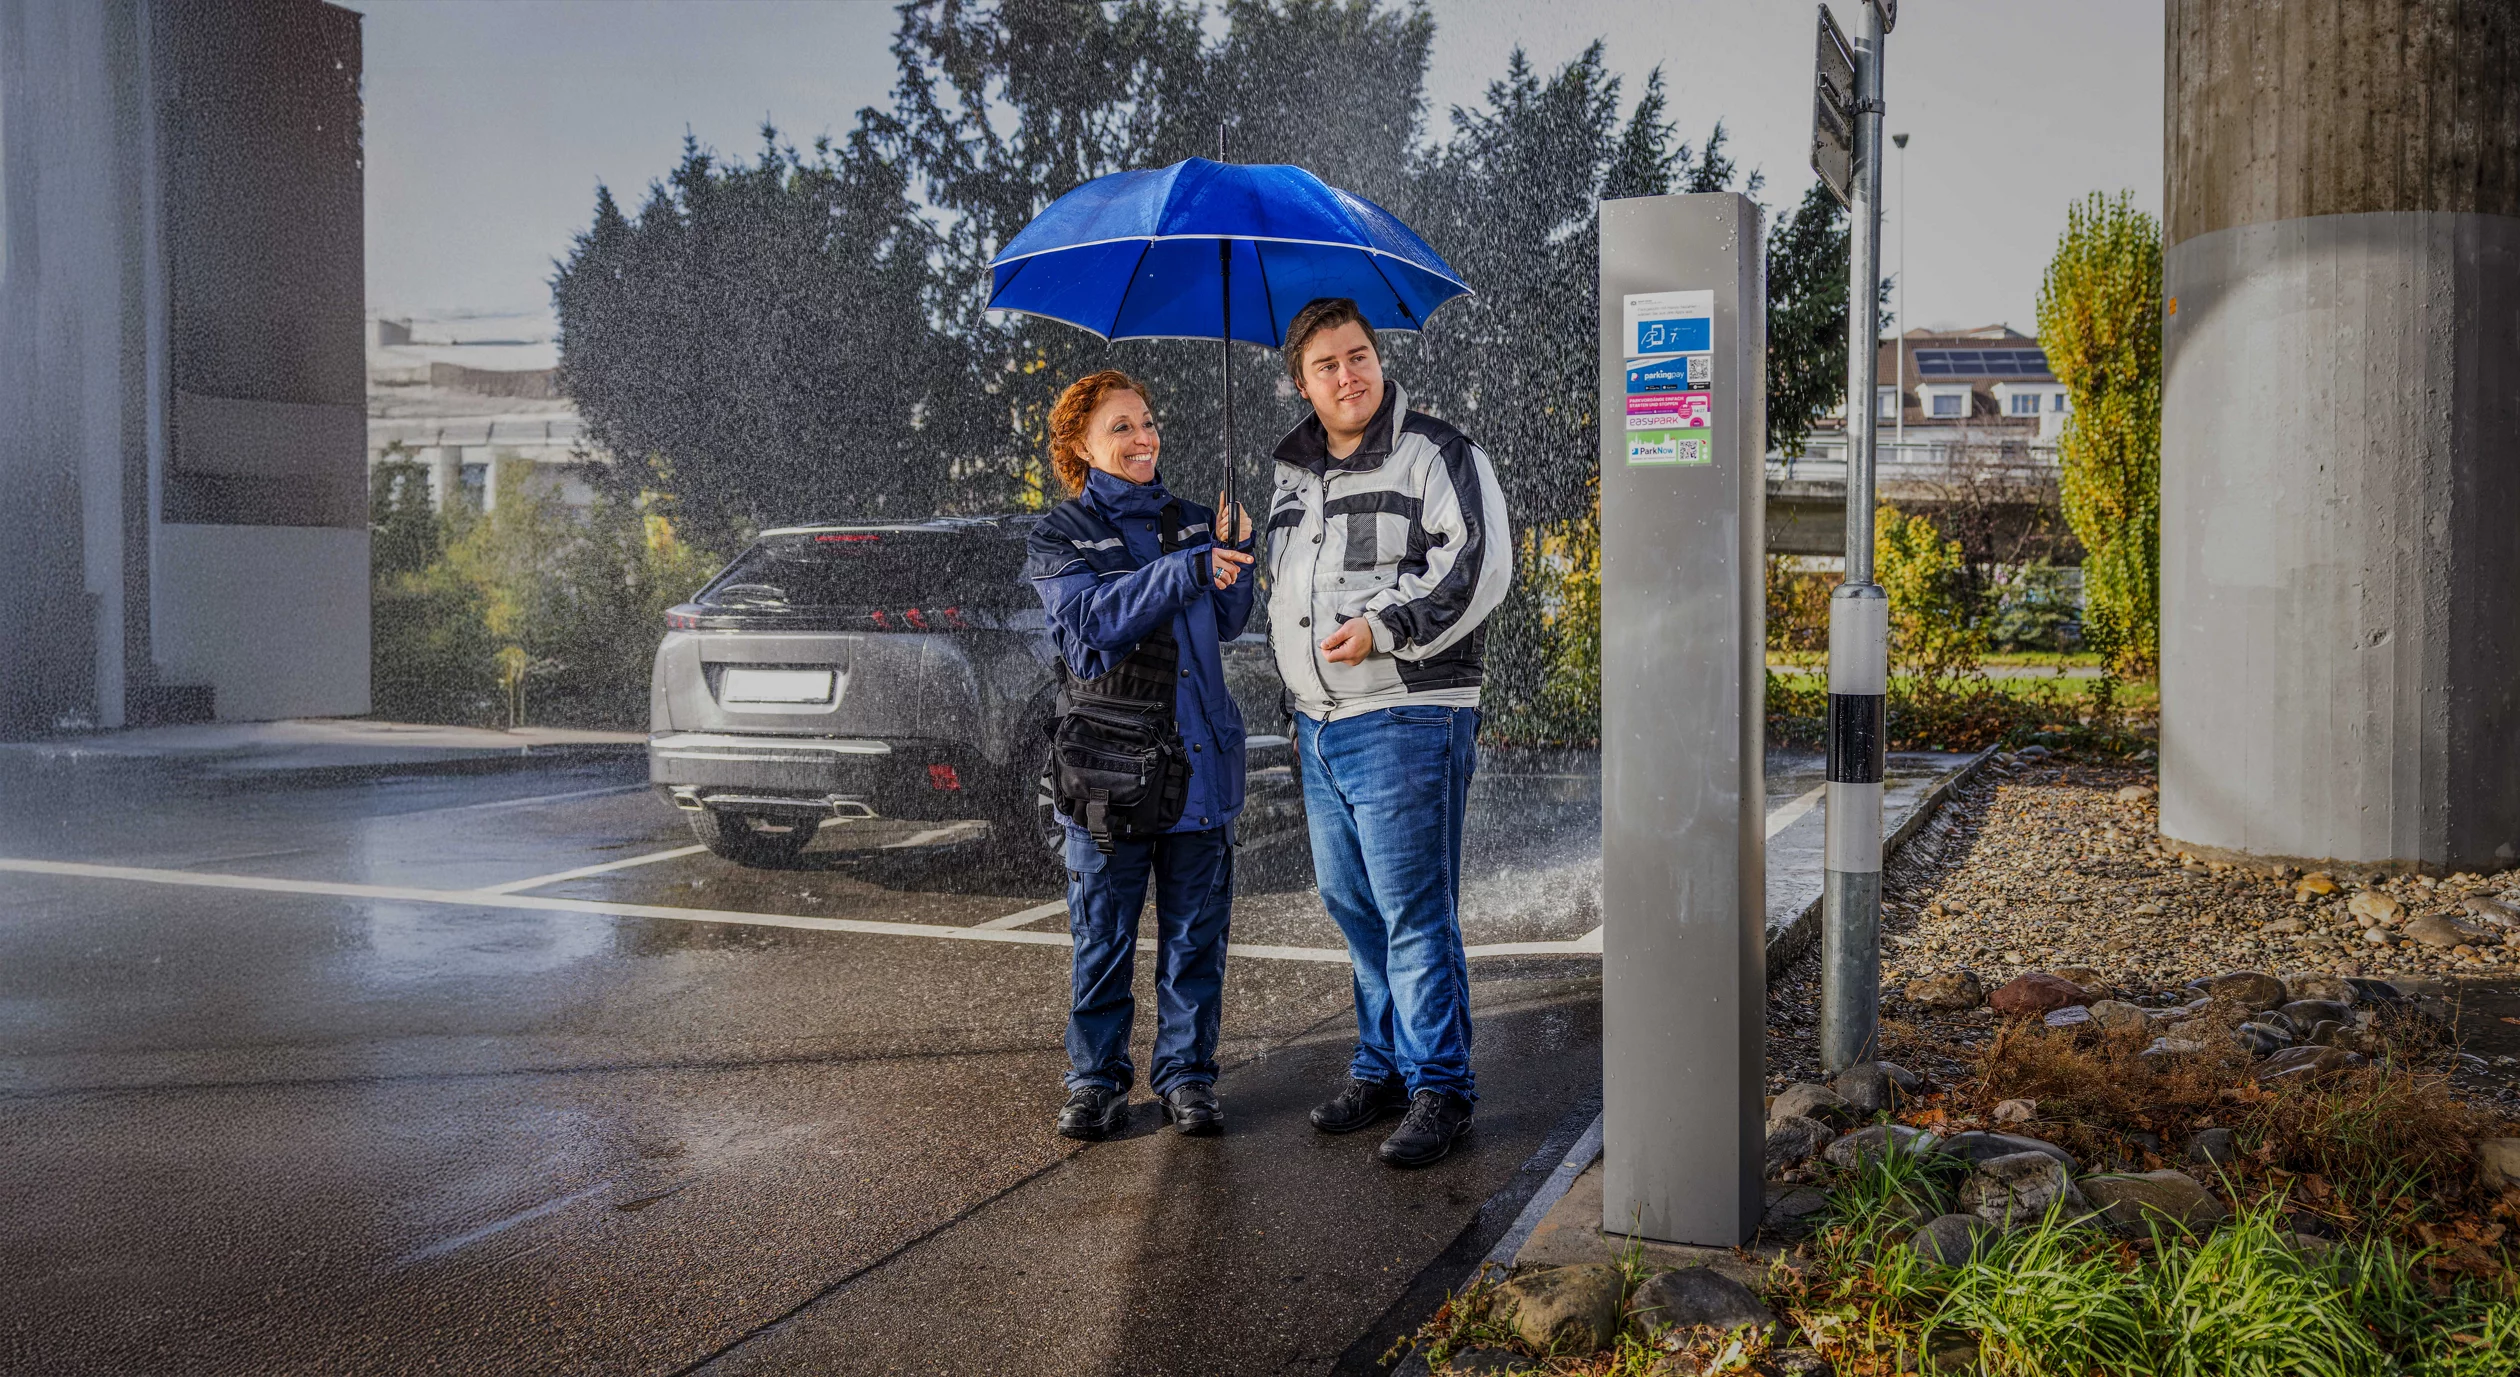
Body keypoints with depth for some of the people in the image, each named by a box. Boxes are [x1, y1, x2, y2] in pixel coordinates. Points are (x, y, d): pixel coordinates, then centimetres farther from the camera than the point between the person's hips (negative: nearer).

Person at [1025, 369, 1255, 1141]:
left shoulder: (1189, 523, 14)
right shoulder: (1059, 538, 2)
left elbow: (1230, 622, 8)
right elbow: (1094, 617, -16)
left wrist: (1234, 554, -10)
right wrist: (1187, 569, -26)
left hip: (1198, 759, 3)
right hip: (1109, 765, -3)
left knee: (1195, 932, 8)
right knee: (1103, 937, 4)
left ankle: (1186, 1074, 20)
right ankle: (1096, 1078, 18)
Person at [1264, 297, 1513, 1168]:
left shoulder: (1437, 454, -5)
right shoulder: (1293, 473, 17)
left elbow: (1480, 566, -14)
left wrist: (1384, 628, -21)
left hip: (1408, 721, -7)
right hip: (1319, 726, 7)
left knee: (1414, 911, -5)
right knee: (1353, 907, 14)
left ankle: (1439, 1088, 5)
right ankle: (1382, 1066, 27)